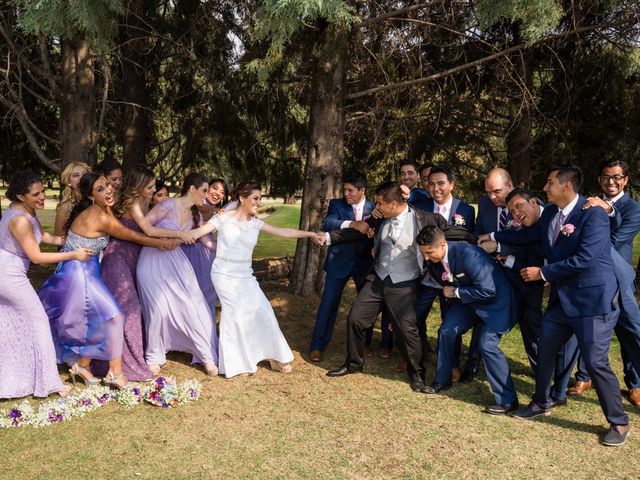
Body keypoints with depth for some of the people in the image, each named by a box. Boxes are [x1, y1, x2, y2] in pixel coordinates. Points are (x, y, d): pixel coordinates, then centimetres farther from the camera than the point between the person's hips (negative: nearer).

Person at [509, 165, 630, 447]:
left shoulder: (593, 215, -19)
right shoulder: (549, 214, 4)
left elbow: (584, 259, -26)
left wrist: (543, 273, -19)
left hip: (593, 300, -8)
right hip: (562, 298, 8)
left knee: (596, 363, -4)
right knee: (545, 351, 15)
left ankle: (619, 423, 16)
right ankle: (541, 403, 36)